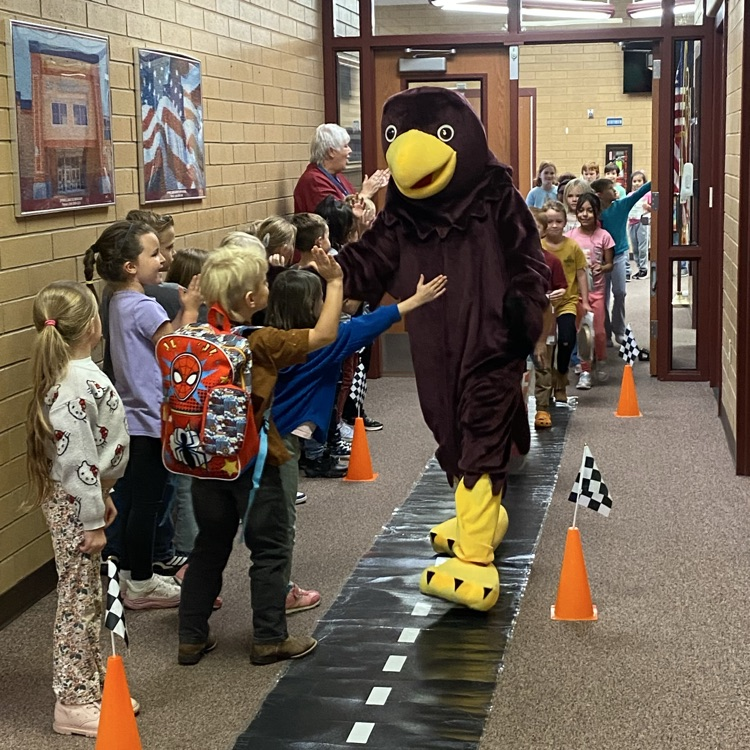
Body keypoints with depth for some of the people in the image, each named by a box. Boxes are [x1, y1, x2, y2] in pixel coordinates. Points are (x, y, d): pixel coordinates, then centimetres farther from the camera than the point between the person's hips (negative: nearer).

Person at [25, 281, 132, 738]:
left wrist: (102, 496, 21)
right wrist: (92, 523, -20)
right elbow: (77, 461, -25)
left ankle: (93, 687, 30)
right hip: (74, 505, -10)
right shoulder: (74, 387, -26)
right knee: (78, 603, 1)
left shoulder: (79, 374, 6)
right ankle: (73, 704, 13)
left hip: (85, 495, 10)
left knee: (90, 600, 18)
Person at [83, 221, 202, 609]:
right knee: (148, 501, -1)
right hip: (150, 418, -10)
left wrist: (184, 309, 5)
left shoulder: (122, 302, 10)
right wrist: (190, 309, -14)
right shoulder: (144, 307, -19)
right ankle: (140, 585, 8)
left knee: (133, 497, 16)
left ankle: (132, 573, 27)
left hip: (132, 416, 10)